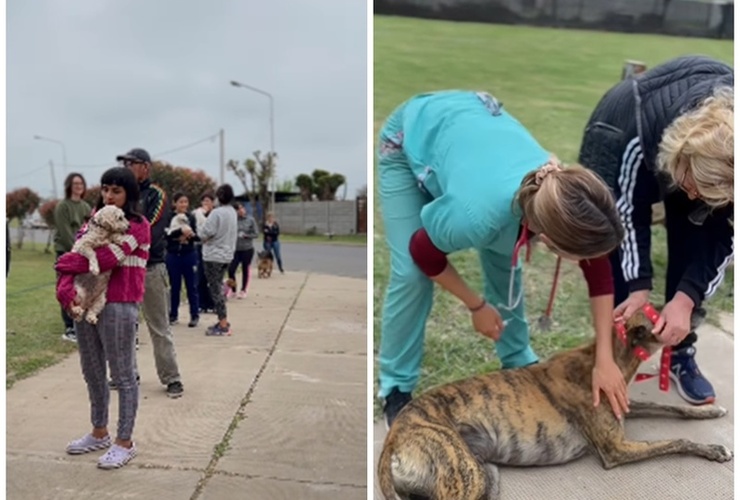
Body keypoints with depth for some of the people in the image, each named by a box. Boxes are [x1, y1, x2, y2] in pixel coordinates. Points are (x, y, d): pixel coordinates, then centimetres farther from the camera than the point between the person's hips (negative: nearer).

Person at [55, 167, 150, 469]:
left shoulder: (137, 225, -8)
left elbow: (105, 258, -20)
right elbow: (75, 255, 2)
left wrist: (65, 262, -7)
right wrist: (64, 286, -16)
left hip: (119, 307, -7)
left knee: (123, 376, 2)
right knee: (92, 373, 17)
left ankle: (125, 442, 14)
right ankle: (99, 433, 34)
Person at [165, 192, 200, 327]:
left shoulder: (191, 218, 3)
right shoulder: (169, 217, -1)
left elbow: (198, 236, 1)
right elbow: (167, 234, -13)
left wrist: (192, 235, -20)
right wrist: (180, 231, -26)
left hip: (189, 255, 0)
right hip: (173, 255, 0)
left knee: (191, 286, 3)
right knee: (174, 286, 9)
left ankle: (194, 315, 10)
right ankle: (173, 315, 21)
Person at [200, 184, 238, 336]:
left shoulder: (216, 213, -18)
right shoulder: (233, 212, 7)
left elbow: (206, 234, -18)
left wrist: (201, 237, 3)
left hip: (213, 255, -8)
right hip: (227, 254, 8)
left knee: (215, 289, -2)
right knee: (218, 287, 17)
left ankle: (223, 325, -1)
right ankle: (223, 321, 22)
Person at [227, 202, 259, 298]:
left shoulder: (250, 219, -5)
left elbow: (255, 234, -3)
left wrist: (245, 235, -17)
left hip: (247, 249, -1)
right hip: (235, 249, 1)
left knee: (245, 270, 9)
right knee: (231, 269, -5)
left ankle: (243, 290, 24)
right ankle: (232, 290, 15)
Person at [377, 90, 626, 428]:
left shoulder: (569, 194, -29)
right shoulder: (478, 214, -43)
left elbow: (599, 273, -11)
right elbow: (424, 254, -21)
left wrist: (605, 360, -9)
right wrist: (477, 306, -8)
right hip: (408, 140, -4)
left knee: (505, 262, 0)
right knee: (411, 274, -14)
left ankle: (519, 362, 21)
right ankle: (396, 388, 3)